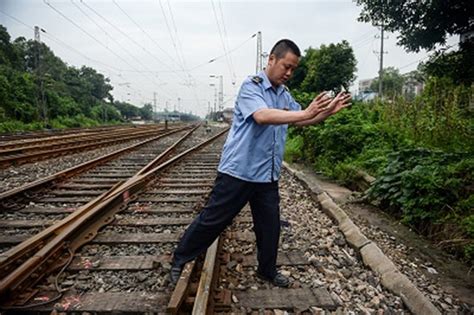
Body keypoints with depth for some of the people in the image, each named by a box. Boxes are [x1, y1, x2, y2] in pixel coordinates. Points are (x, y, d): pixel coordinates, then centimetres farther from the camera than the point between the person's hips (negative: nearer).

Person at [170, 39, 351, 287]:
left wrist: (327, 111, 4)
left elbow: (301, 120, 20)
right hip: (238, 171, -7)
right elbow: (262, 116, -30)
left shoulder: (284, 94, 11)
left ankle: (268, 270, 35)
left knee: (270, 226, 14)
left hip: (267, 175, 7)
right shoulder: (251, 86, -12)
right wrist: (306, 113, -34)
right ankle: (180, 260, 24)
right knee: (213, 220, 4)